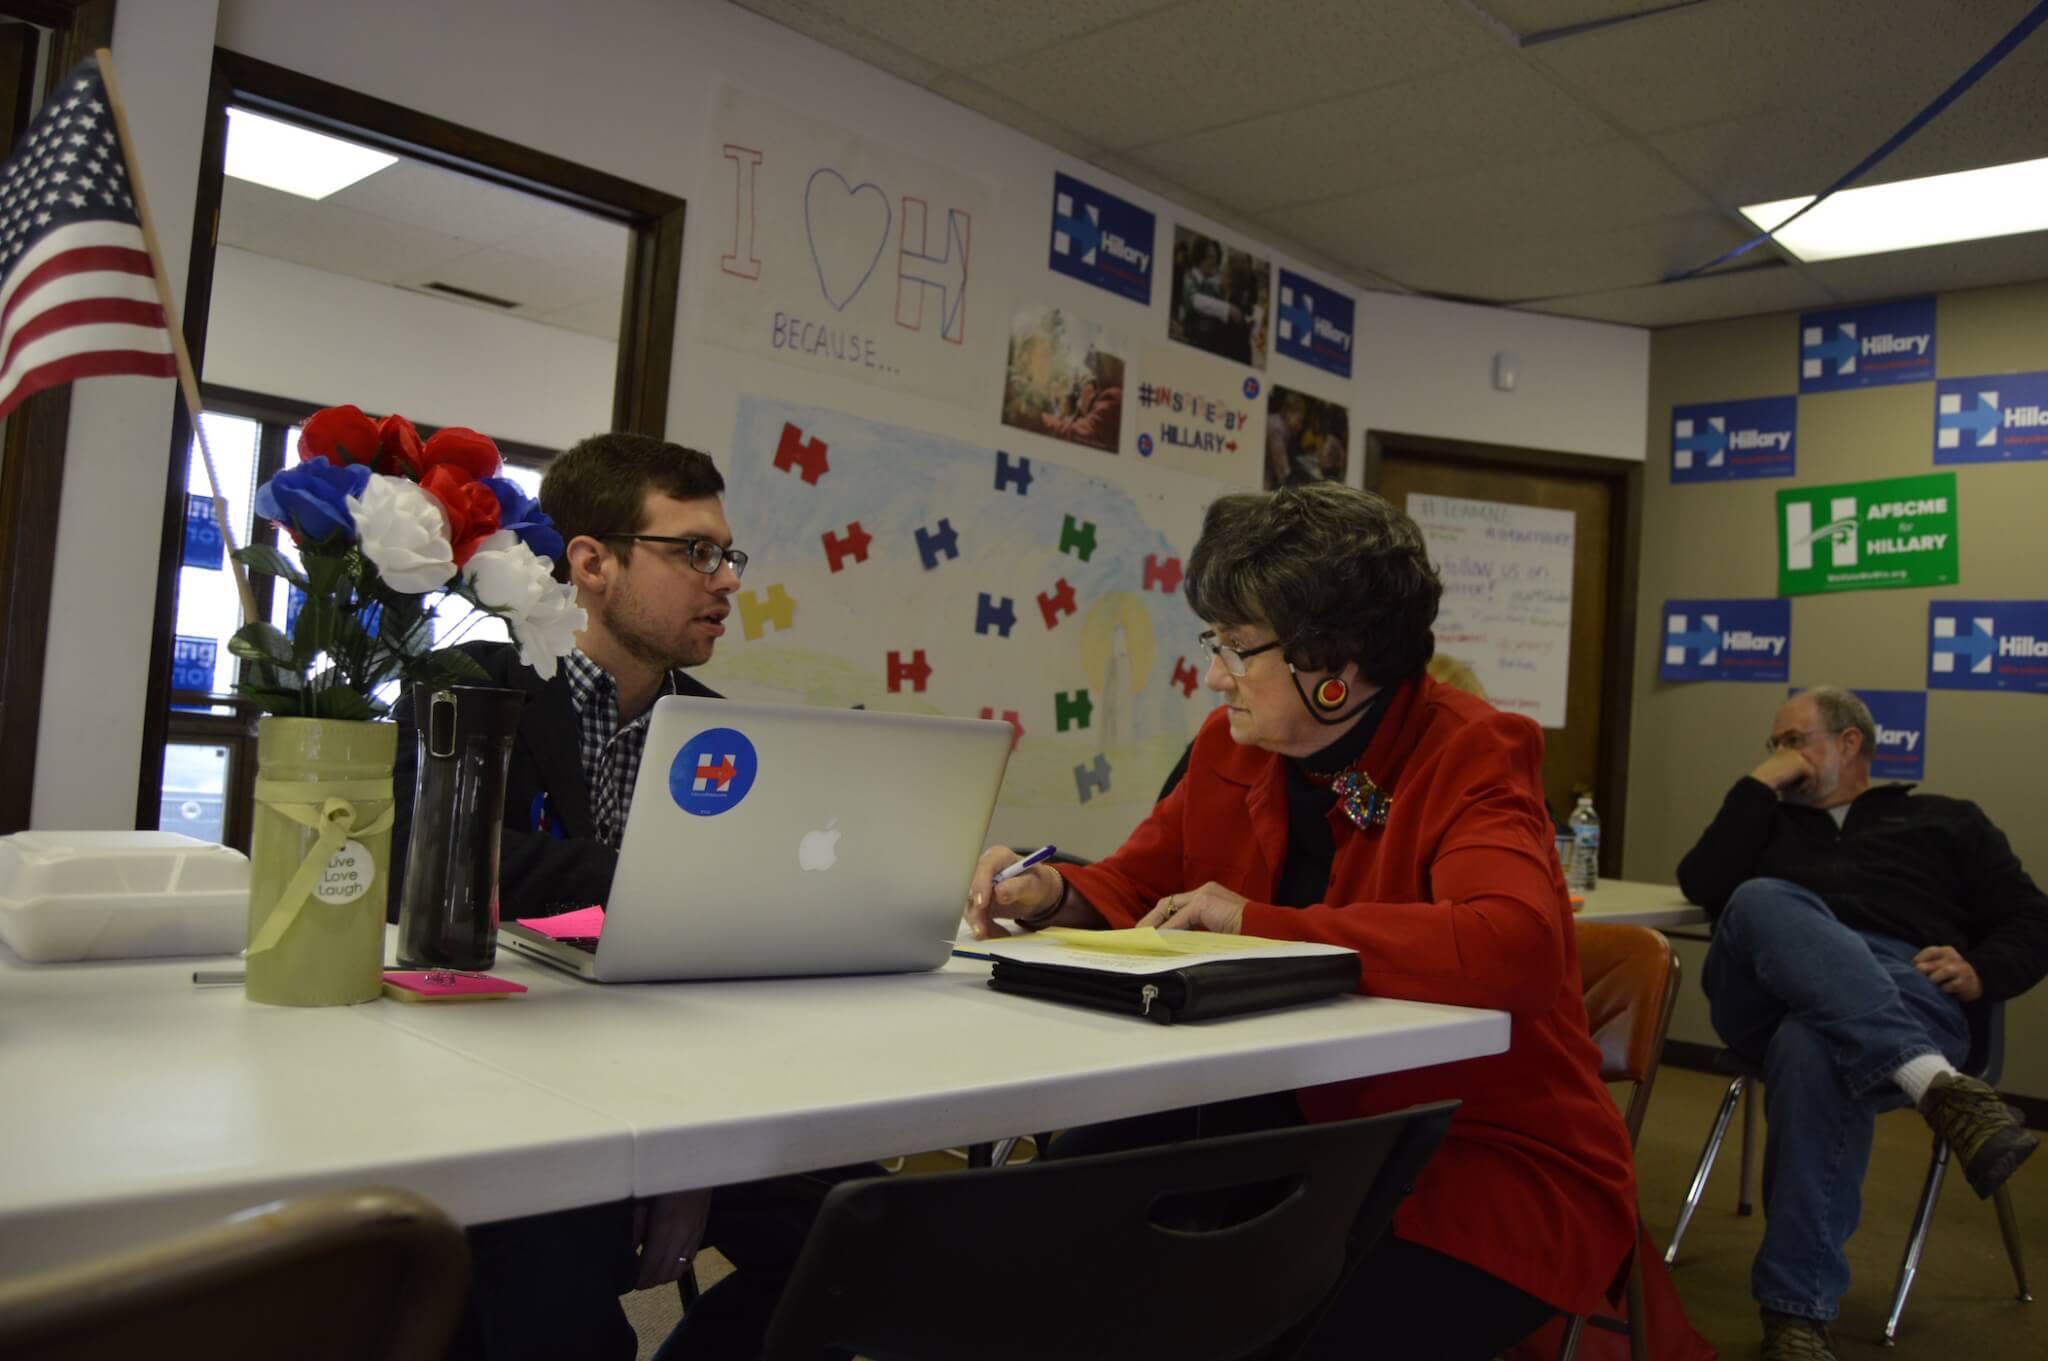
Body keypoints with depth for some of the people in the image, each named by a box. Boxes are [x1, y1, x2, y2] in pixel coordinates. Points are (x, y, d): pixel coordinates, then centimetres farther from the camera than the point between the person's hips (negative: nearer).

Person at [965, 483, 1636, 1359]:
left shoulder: (1471, 759, -18)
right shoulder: (1232, 749, 1)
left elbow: (1516, 949, -37)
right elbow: (1138, 888, 14)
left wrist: (1261, 924, -31)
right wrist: (1050, 892, -10)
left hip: (1492, 1167, -6)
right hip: (1314, 1130, 6)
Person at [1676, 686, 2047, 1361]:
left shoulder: (1946, 820, 31)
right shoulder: (1773, 824, 34)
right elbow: (1702, 886, 12)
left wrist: (1980, 972, -3)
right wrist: (1760, 784, 14)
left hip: (1907, 993, -2)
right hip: (1771, 994, 2)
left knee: (1814, 1047, -40)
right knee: (1760, 901, -36)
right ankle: (1935, 1082, -51)